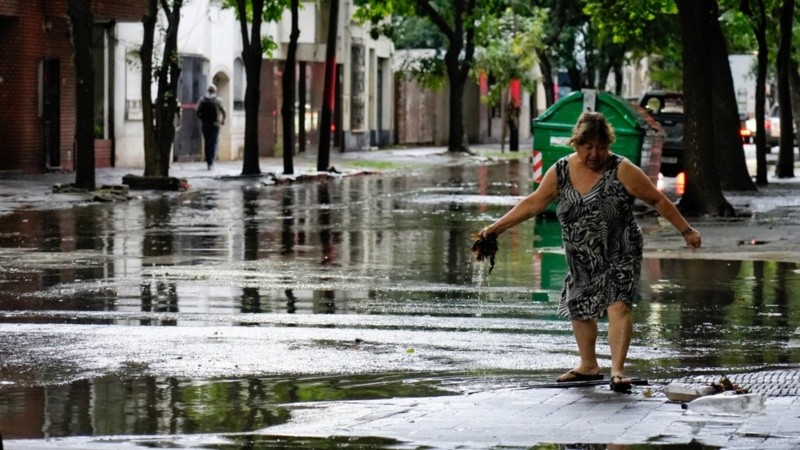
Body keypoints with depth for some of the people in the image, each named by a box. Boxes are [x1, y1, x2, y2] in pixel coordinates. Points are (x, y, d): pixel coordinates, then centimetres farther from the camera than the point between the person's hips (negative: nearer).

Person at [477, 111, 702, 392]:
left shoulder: (622, 171, -13)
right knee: (580, 309, 16)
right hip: (581, 260, 5)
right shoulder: (560, 172, -2)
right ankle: (588, 366, 34)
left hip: (619, 255, -5)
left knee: (618, 306, -20)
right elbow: (533, 203, 6)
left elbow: (658, 201, -7)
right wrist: (497, 227, 4)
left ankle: (617, 370, -24)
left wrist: (685, 231, -5)